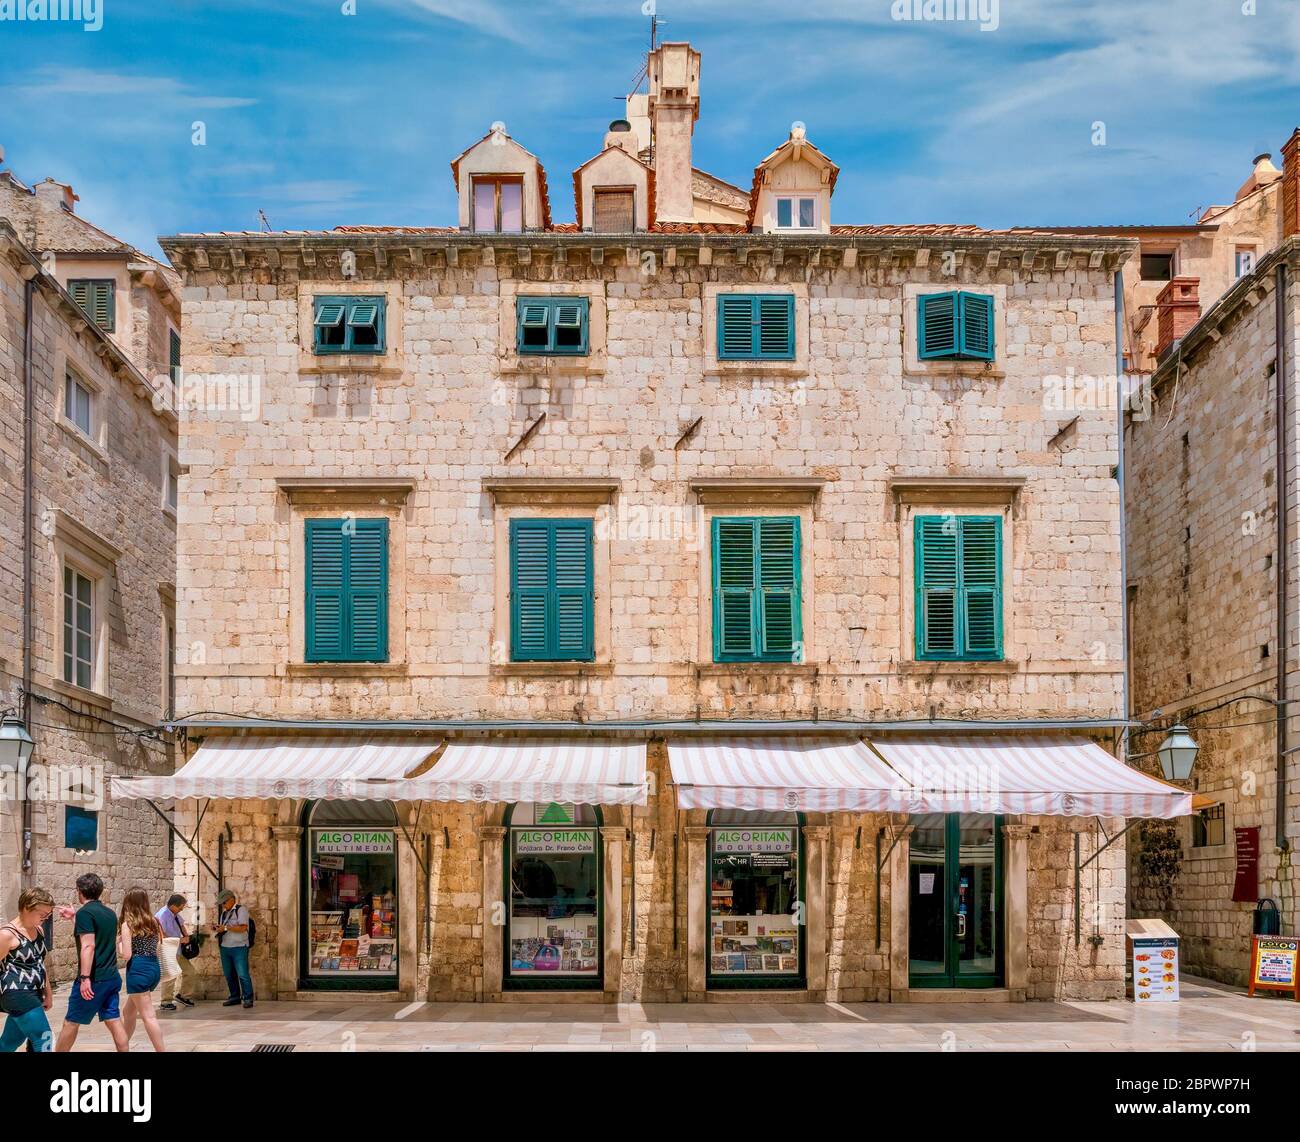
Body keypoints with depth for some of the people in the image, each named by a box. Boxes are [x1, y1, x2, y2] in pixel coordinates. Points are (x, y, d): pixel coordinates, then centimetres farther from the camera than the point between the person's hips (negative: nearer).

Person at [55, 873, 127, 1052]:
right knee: (113, 1020, 7)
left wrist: (85, 978, -26)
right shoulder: (109, 913, 12)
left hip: (95, 979, -7)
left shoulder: (85, 912, -12)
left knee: (71, 1022, 5)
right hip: (112, 977, 7)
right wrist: (74, 919, 37)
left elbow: (88, 946, -22)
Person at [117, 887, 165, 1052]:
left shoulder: (127, 924, -6)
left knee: (148, 1016, -6)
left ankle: (161, 1050, -11)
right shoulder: (154, 922, 10)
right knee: (129, 1012, 24)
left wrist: (117, 942, 6)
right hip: (155, 967, 8)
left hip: (138, 969, -8)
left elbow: (126, 953, -12)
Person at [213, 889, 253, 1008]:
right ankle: (235, 997, 17)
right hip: (225, 948, 8)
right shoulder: (224, 912, 18)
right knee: (229, 975, 8)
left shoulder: (241, 910, -6)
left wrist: (226, 928, -19)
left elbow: (243, 927, -17)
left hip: (239, 948, -8)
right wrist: (216, 928, 6)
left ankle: (248, 998, -4)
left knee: (242, 974, -9)